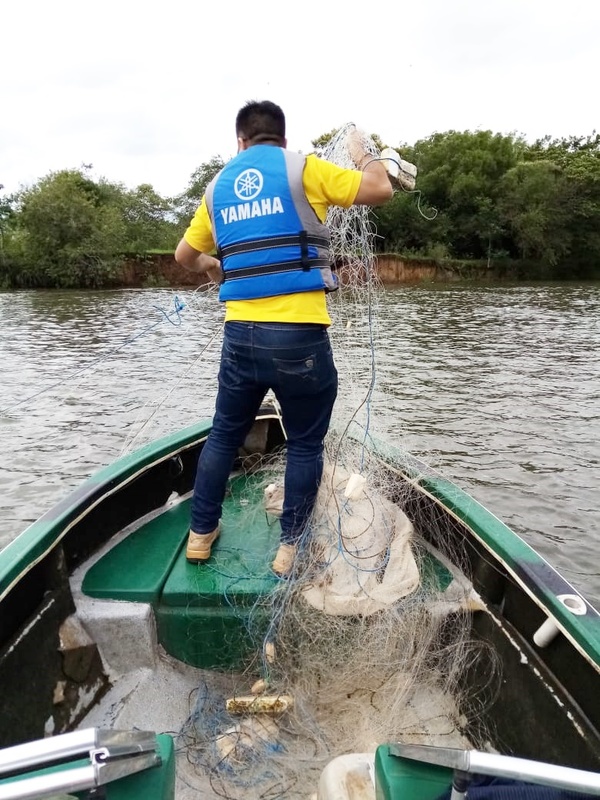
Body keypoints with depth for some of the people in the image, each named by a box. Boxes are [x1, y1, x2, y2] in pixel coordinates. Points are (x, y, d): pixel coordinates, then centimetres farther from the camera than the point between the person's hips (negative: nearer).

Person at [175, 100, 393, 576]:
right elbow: (381, 190, 1)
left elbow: (184, 255, 23)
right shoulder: (302, 168, 2)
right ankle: (290, 549, 18)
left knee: (224, 434, 19)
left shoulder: (218, 186, 16)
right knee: (305, 445, 10)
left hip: (240, 334, 5)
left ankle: (201, 533, 31)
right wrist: (361, 153, 21)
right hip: (299, 335, -4)